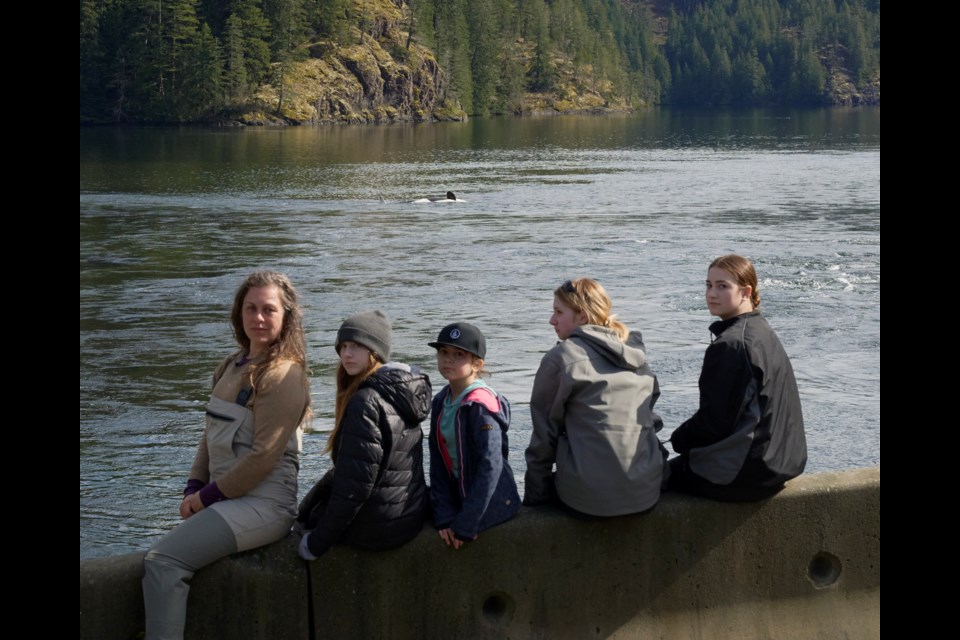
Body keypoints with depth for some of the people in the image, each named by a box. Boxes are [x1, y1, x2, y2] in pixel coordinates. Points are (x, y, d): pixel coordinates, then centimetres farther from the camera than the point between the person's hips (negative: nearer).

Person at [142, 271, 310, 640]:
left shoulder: (283, 376, -10)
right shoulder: (234, 367, 16)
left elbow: (264, 456, -14)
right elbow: (212, 434, 19)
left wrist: (208, 495, -9)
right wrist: (193, 488, 5)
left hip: (263, 503, -8)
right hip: (228, 498, 8)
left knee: (163, 561, -21)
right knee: (160, 561, -8)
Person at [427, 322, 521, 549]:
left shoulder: (481, 405, -19)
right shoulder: (441, 402, 5)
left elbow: (491, 466, -23)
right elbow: (438, 462, 1)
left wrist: (465, 526, -21)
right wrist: (444, 516, -9)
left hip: (490, 504, -7)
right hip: (458, 495, 7)